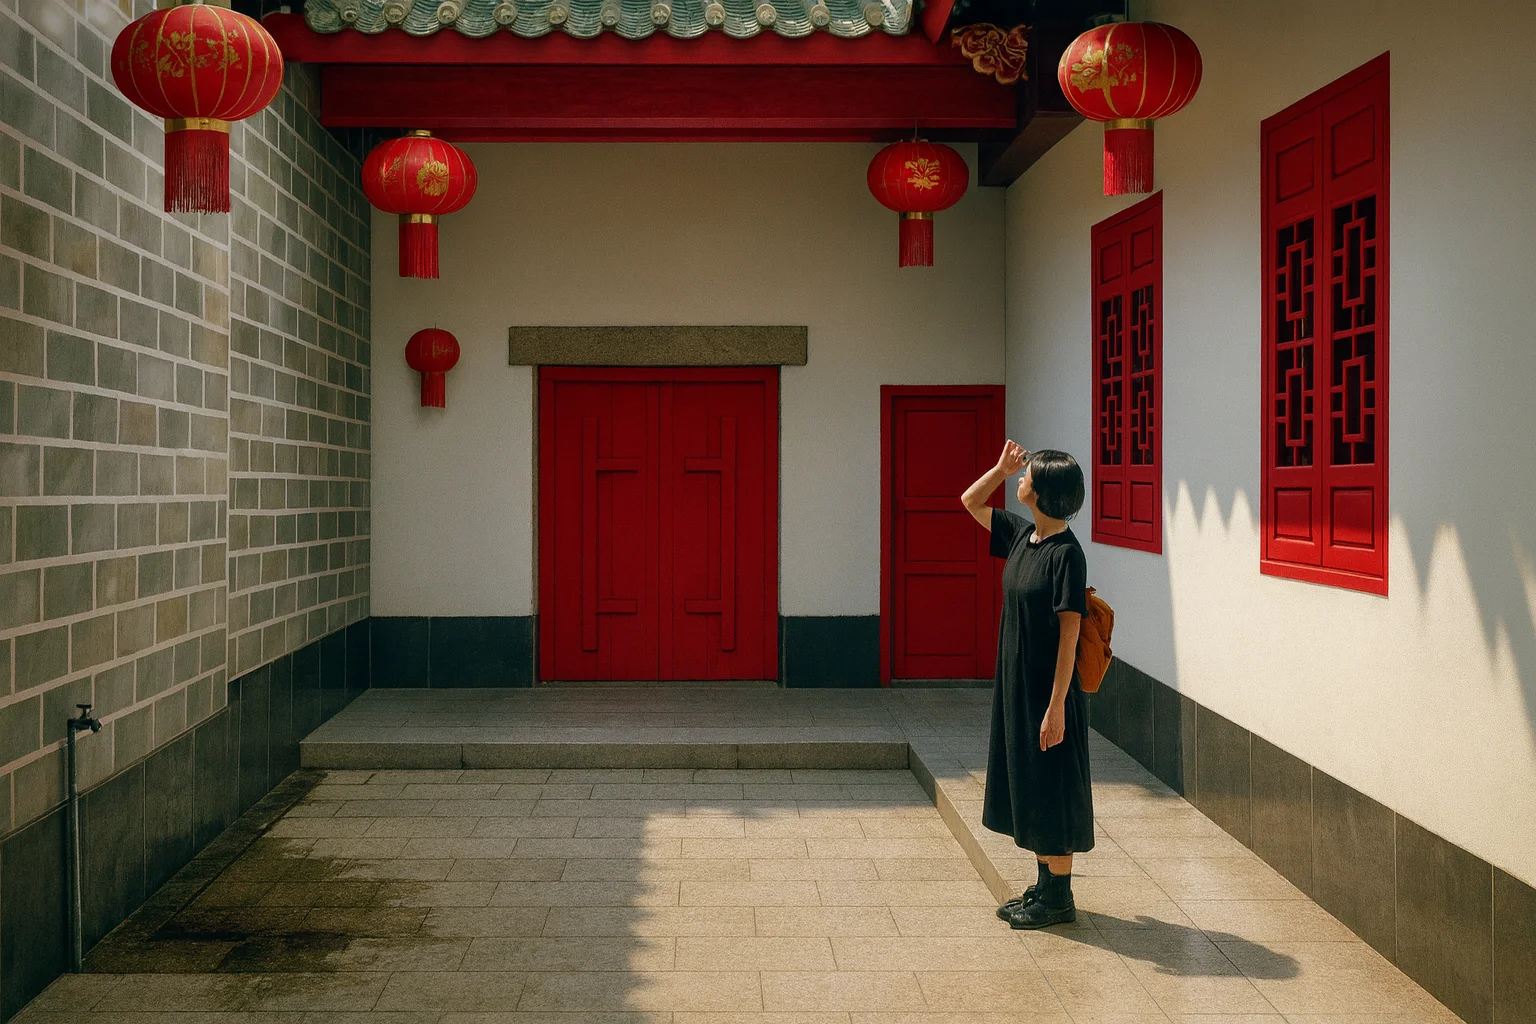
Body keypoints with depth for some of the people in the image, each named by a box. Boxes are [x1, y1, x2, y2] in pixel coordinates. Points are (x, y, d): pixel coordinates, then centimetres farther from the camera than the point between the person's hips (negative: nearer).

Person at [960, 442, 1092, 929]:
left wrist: (1056, 707, -21)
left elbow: (1069, 633, -20)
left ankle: (1059, 899, 14)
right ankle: (1044, 886, 29)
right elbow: (970, 501, 21)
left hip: (1048, 689, -8)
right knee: (1025, 787, 16)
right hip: (1015, 684, 8)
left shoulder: (1066, 553, -18)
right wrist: (1002, 467, 6)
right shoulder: (1021, 534, 5)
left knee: (1051, 794, 2)